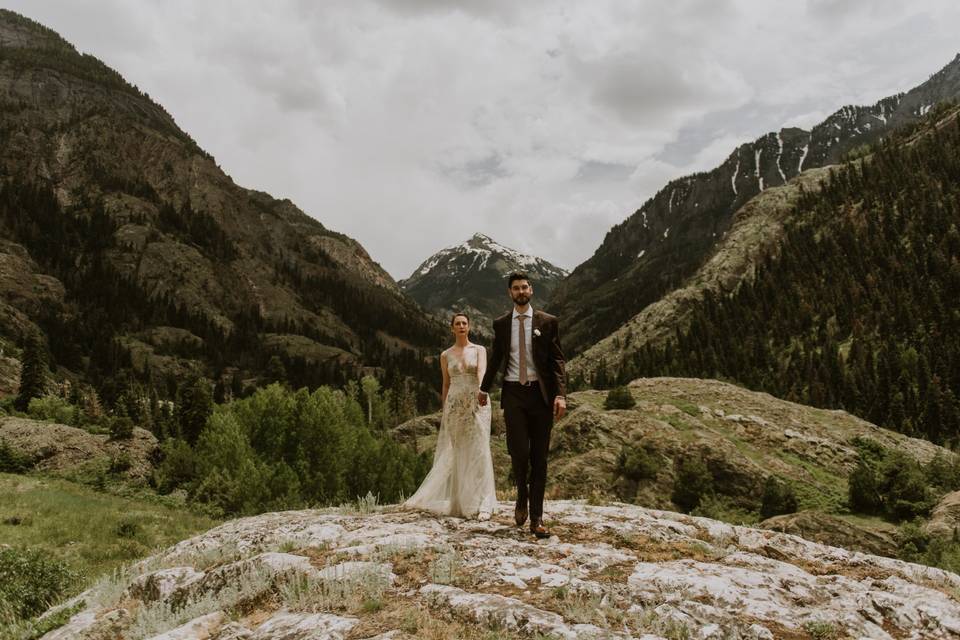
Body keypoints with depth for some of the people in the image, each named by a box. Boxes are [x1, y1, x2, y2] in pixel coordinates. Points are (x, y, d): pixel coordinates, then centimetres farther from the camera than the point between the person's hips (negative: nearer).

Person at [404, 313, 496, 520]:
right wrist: (444, 413, 13)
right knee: (455, 454, 4)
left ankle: (483, 504, -6)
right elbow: (446, 385, 14)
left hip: (477, 404, -2)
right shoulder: (446, 355, 10)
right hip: (454, 405, 2)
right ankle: (458, 502, 15)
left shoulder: (479, 350, 4)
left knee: (478, 452, -8)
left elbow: (481, 373, -14)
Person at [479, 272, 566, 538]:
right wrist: (484, 388, 29)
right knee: (519, 450, -11)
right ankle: (522, 496, 19)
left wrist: (561, 394, -13)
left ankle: (536, 518, 12)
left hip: (541, 393, 0)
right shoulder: (501, 324, 8)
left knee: (539, 456, 3)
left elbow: (557, 360, -1)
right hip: (513, 393, 1)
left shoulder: (548, 322, 1)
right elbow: (496, 358, 20)